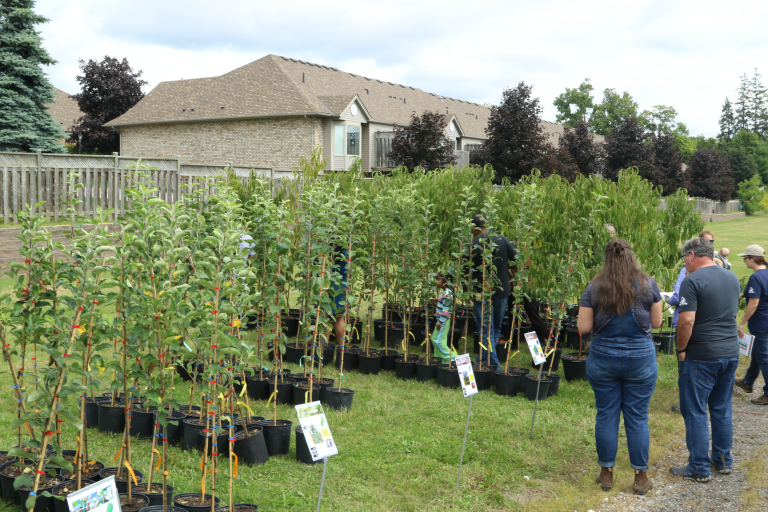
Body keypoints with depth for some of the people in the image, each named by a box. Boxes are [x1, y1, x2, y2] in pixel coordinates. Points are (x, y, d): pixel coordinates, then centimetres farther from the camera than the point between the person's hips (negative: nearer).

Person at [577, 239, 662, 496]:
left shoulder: (594, 288, -6)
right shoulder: (648, 284, -5)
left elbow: (583, 326, -5)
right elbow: (656, 322, 2)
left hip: (603, 359, 0)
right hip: (640, 358, 0)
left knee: (606, 416, 10)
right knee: (637, 418, 8)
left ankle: (606, 474, 20)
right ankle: (641, 477, 18)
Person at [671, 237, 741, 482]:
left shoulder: (692, 281, -15)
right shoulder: (733, 278, 9)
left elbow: (686, 321, -21)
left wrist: (681, 349, -9)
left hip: (701, 356, -7)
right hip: (731, 352, 7)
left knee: (695, 412, 2)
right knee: (722, 409, 17)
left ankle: (699, 469, 8)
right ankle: (723, 461, 27)